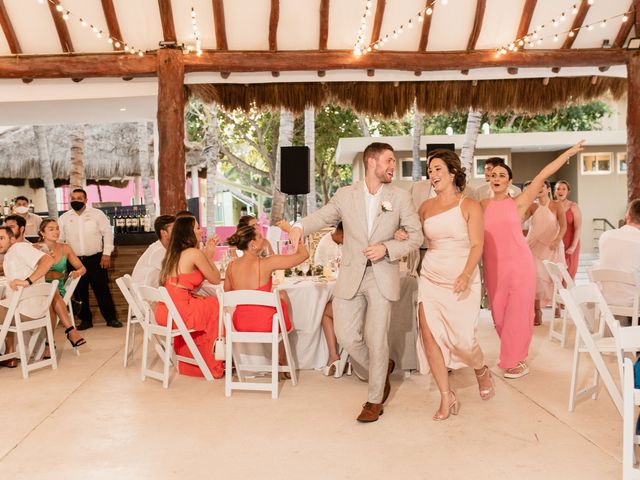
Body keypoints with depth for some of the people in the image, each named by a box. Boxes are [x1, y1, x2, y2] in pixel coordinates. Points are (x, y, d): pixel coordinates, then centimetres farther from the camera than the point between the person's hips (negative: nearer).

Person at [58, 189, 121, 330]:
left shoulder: (97, 214, 1)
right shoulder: (64, 218, 7)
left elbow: (107, 232, 0)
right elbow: (59, 239, 10)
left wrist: (107, 253, -6)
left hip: (95, 258, -2)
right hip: (75, 260, 2)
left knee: (102, 290, -1)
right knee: (80, 292, 7)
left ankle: (111, 318, 9)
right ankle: (85, 320, 20)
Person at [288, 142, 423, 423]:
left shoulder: (400, 197, 1)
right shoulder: (345, 195, 3)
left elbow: (416, 236, 2)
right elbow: (321, 217, 9)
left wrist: (386, 248, -14)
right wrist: (299, 227, -13)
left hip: (382, 276, -1)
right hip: (351, 276, 2)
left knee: (376, 339, -1)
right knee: (347, 336, 2)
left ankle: (375, 400, 18)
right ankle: (382, 369, 31)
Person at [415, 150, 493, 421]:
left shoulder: (469, 206, -3)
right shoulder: (425, 207, 9)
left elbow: (477, 246, -9)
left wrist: (465, 275, -24)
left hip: (462, 281, -4)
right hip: (431, 277, 4)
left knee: (462, 338, -6)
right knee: (428, 334, -8)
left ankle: (481, 371, 31)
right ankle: (447, 398, 6)